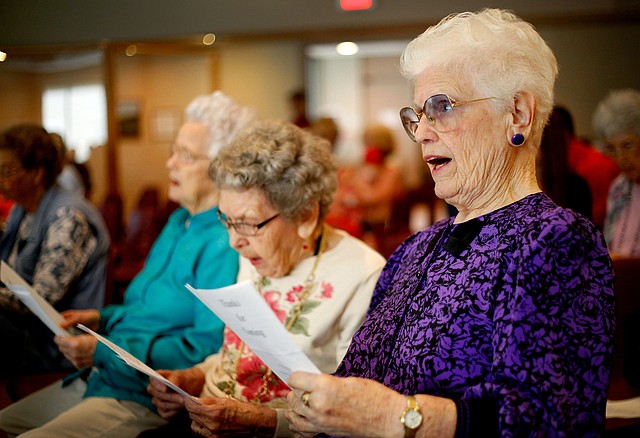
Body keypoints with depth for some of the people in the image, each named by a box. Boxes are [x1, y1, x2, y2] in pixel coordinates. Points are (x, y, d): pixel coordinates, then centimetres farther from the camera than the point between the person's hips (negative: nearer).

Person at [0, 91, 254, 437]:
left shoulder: (225, 243, -17)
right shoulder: (178, 222, 15)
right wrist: (103, 319, 8)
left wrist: (103, 351, -20)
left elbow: (209, 346, -24)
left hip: (144, 400, -10)